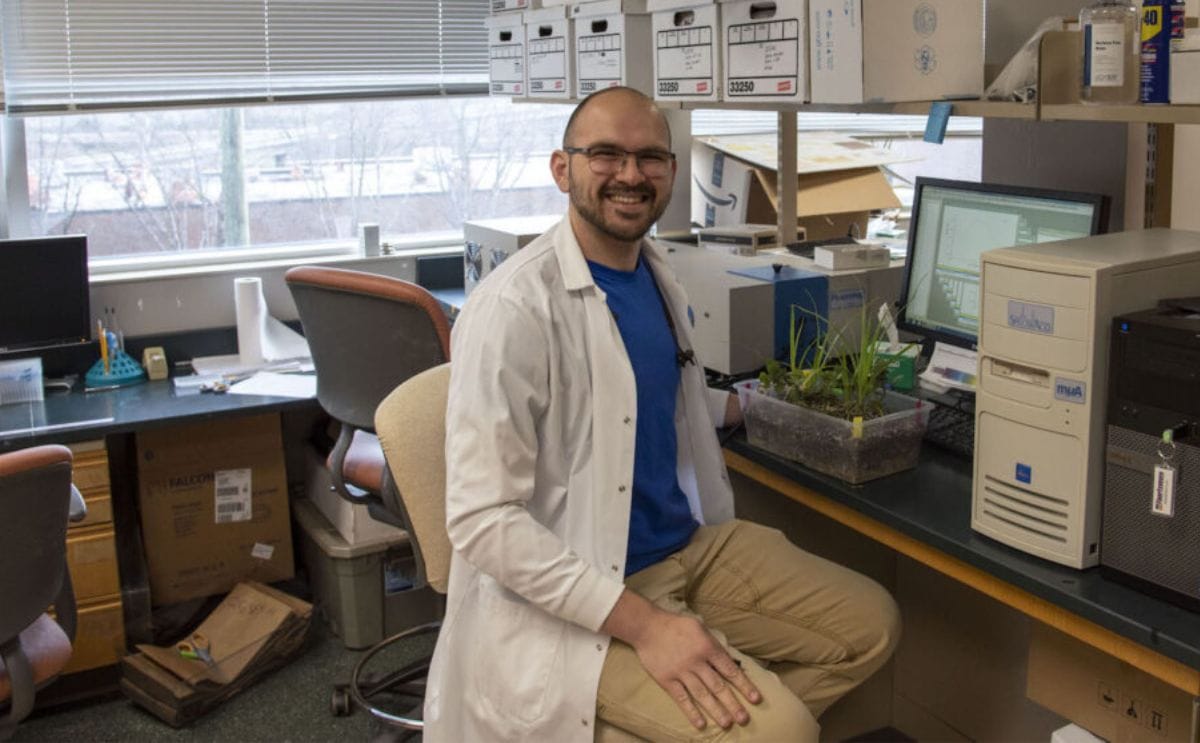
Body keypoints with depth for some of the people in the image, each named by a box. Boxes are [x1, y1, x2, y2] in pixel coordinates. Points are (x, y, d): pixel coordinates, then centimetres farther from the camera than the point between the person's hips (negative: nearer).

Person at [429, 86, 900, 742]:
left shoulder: (655, 271, 6)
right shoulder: (514, 307, -20)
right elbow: (482, 518, -24)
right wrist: (644, 625, -27)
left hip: (690, 542, 9)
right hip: (573, 600, -8)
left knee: (870, 625, 8)